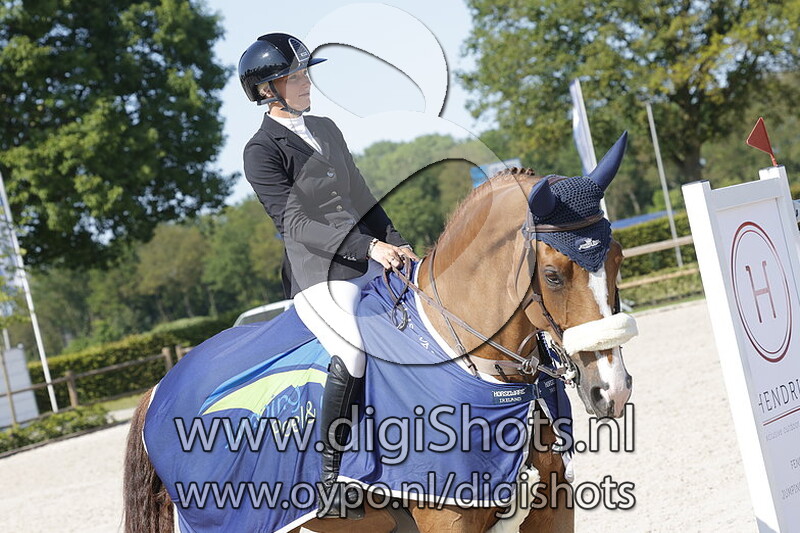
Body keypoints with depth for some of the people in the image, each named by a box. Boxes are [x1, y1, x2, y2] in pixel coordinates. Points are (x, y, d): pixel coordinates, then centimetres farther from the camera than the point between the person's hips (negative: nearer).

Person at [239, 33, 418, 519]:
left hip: (372, 262, 8)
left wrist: (396, 242, 8)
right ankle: (330, 479, -19)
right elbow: (296, 222, -15)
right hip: (320, 276, -8)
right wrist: (367, 247, -22)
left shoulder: (326, 129, 17)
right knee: (354, 351, -30)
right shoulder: (263, 151, -5)